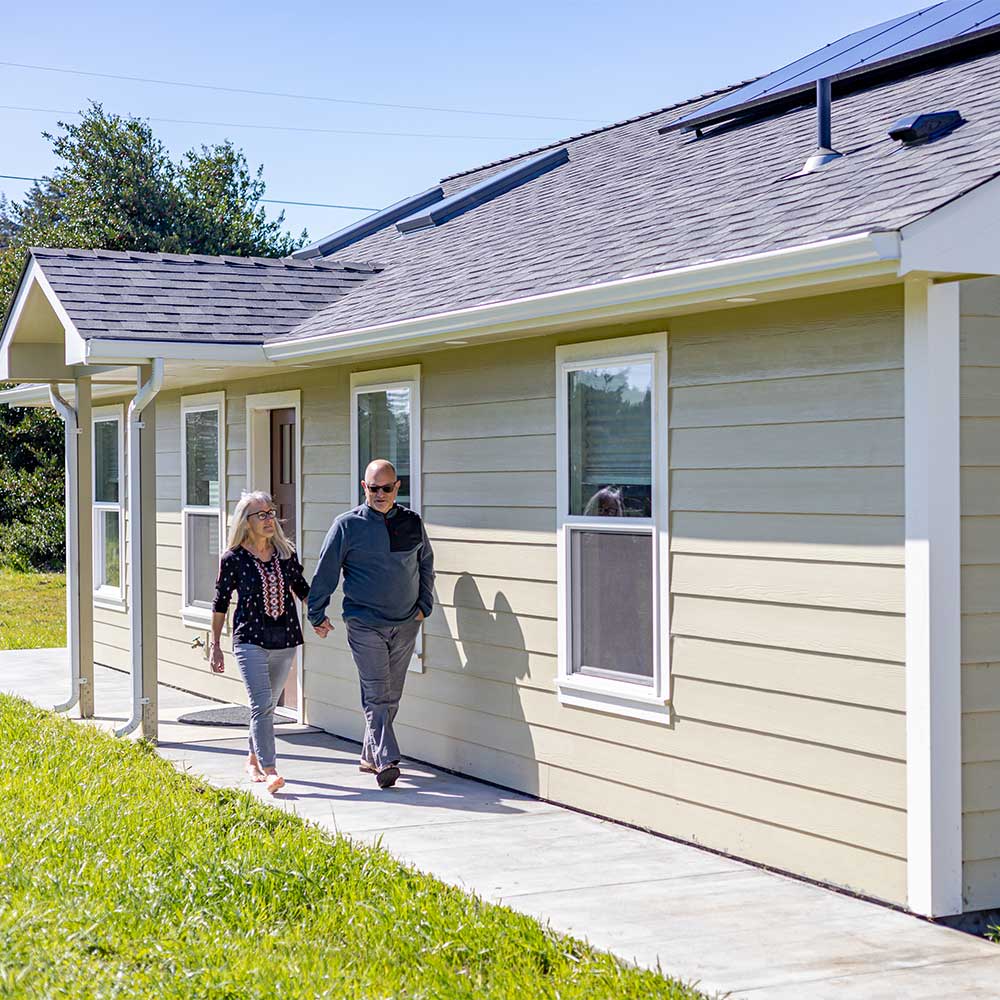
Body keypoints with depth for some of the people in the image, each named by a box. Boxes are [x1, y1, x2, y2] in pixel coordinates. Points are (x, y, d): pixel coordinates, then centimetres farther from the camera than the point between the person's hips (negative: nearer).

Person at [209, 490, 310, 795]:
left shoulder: (286, 553, 5)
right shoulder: (233, 559, -5)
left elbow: (301, 588, 19)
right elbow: (220, 603, 2)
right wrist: (215, 645, 3)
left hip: (285, 639, 4)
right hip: (250, 640, -4)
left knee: (267, 705, 14)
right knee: (261, 705, -15)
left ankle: (253, 760, 31)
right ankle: (270, 771, -20)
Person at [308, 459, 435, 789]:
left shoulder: (412, 522, 7)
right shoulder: (348, 525, -3)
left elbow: (426, 564, 20)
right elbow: (325, 571, 1)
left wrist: (424, 606, 13)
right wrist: (317, 614, 1)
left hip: (406, 624, 4)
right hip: (365, 625, -4)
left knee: (391, 696, 10)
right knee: (376, 695, -10)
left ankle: (370, 755, 23)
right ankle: (386, 760, -14)